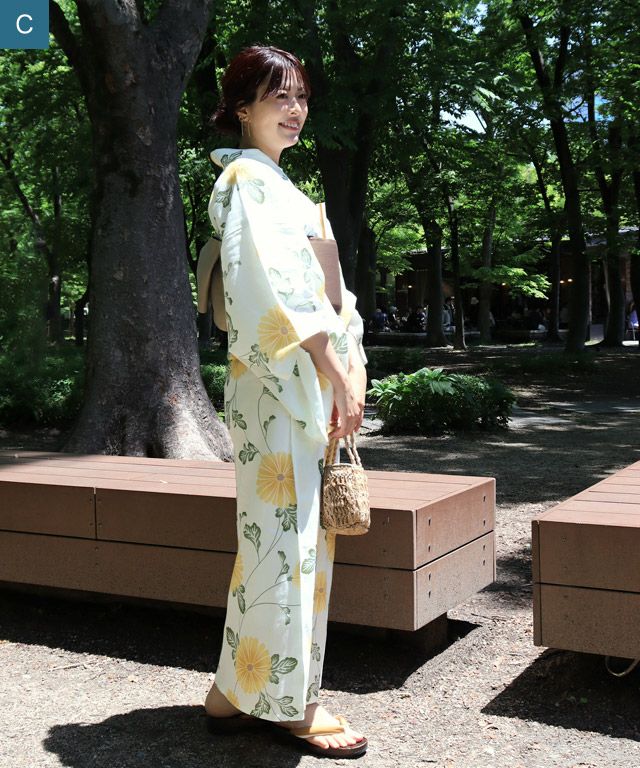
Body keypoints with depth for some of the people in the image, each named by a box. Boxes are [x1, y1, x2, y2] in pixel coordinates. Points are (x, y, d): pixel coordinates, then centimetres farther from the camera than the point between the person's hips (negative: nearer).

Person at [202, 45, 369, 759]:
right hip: (278, 384, -10)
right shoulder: (246, 179, -6)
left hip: (314, 383, 10)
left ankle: (239, 689, 22)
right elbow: (271, 289, -18)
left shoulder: (281, 185, 24)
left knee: (301, 536, 11)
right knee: (284, 538, -5)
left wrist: (351, 364, 9)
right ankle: (287, 700, 7)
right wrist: (332, 367, -17)